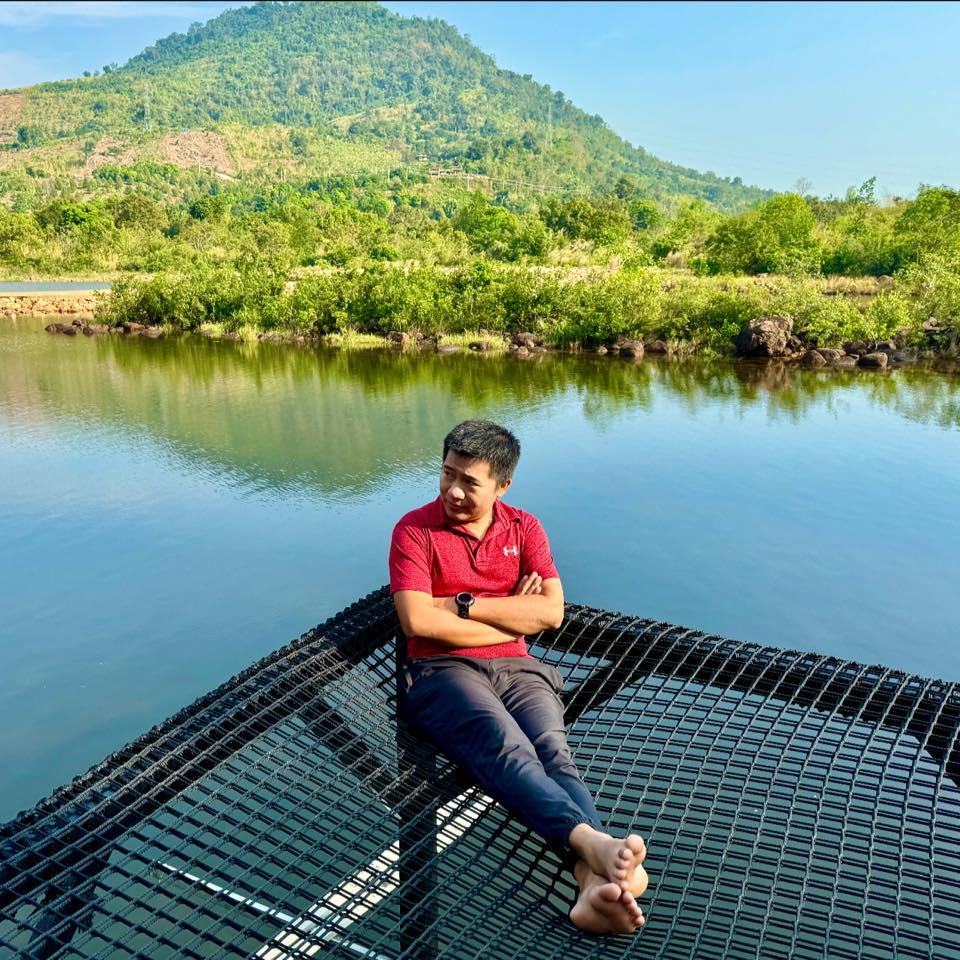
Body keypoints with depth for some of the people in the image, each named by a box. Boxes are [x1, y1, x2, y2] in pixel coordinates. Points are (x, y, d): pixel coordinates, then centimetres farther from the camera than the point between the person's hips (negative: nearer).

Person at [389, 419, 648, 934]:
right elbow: (418, 622, -11)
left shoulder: (524, 529, 14)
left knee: (553, 751, -27)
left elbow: (552, 611, 0)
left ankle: (596, 883, -49)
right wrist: (513, 617, -3)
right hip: (442, 671, -3)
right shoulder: (415, 530, 3)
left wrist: (462, 605, -5)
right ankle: (592, 842, -53)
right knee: (506, 745, -33)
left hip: (517, 669, 3)